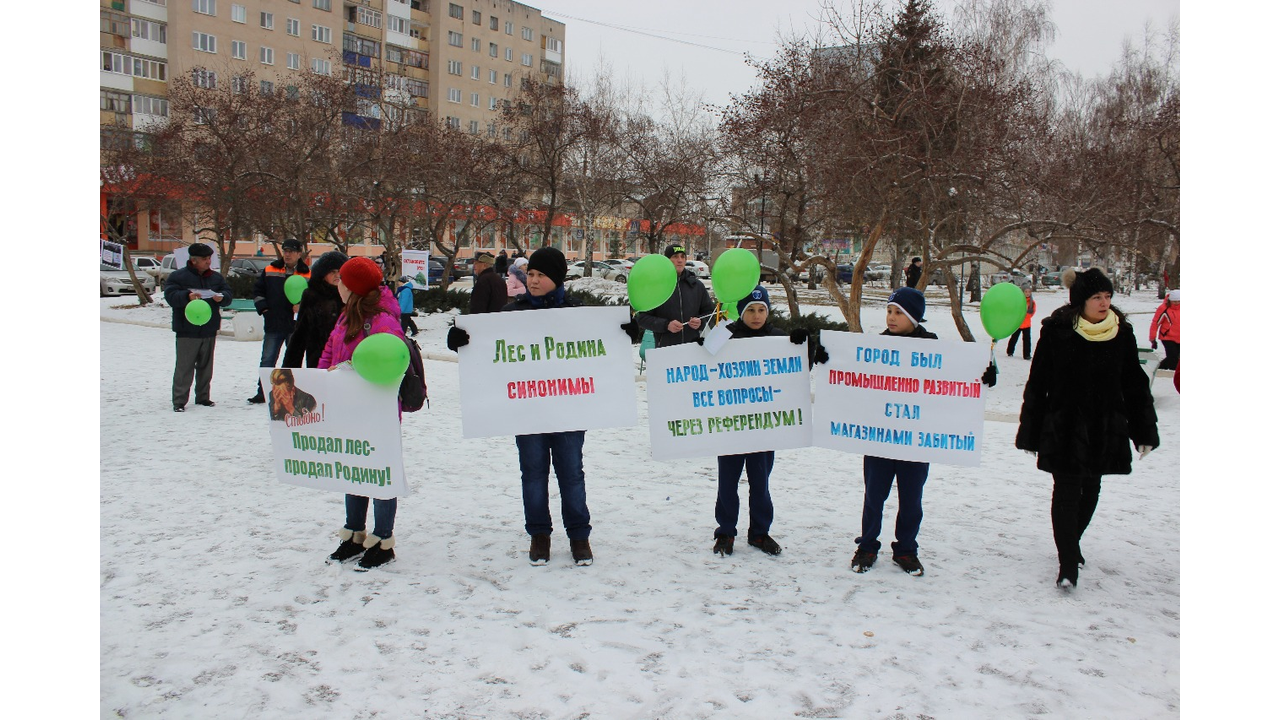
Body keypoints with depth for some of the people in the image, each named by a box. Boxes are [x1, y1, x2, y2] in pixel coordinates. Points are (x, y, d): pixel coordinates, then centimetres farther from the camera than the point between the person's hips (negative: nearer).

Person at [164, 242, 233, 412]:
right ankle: (179, 401, -1)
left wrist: (221, 298, -16)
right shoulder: (178, 276, -4)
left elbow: (228, 294, 7)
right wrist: (187, 296, -32)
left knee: (206, 366, 13)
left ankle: (203, 397, 24)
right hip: (186, 332, -5)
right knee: (184, 367, -5)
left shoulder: (216, 277, 11)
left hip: (209, 331, 5)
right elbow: (170, 296, -14)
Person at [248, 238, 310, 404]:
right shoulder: (269, 270, 6)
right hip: (273, 324, 2)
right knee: (267, 360, 5)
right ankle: (262, 392, 12)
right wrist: (263, 307, 1)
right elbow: (258, 290, 14)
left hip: (296, 326, -2)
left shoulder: (307, 274, 0)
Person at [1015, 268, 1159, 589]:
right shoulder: (1056, 331, -9)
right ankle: (1069, 563, -1)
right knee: (1067, 490, -6)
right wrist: (1031, 432, -5)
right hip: (1064, 427, -4)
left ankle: (1070, 546, 34)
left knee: (1090, 488, 14)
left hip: (1105, 429, 4)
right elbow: (1037, 384, -5)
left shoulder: (1122, 333, 1)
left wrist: (1145, 430, 8)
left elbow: (1135, 385, 9)